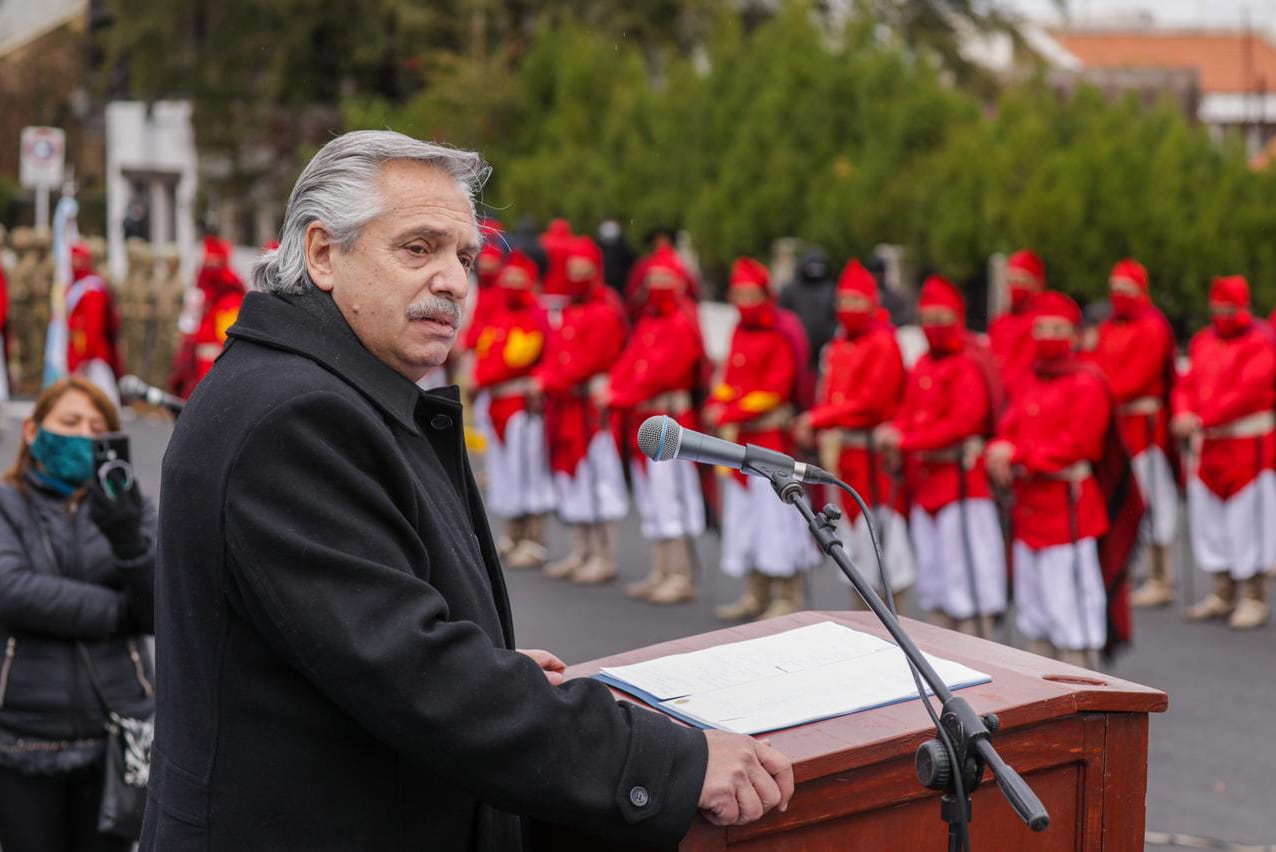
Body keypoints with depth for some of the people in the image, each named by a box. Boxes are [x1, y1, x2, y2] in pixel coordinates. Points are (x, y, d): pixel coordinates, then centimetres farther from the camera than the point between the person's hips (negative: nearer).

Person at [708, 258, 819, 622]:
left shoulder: (779, 337, -12)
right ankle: (756, 594, 22)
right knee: (743, 514, 12)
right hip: (738, 439, 8)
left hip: (770, 438, -8)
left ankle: (789, 598, 2)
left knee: (775, 511, -6)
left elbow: (775, 390, -17)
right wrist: (716, 406, -3)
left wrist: (730, 413, -16)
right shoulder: (741, 332, 12)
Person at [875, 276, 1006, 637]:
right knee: (933, 573, 13)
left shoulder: (969, 366, -11)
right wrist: (892, 433, -8)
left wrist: (906, 441, -21)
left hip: (962, 481, -9)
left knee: (968, 571, -6)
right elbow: (908, 413, 15)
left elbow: (961, 423, -20)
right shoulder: (922, 367, 14)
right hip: (926, 482, 9)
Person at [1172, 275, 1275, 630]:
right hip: (1208, 446, 7)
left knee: (1247, 520, -3)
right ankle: (1221, 595, 20)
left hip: (1247, 447, -7)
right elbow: (1187, 383, 9)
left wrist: (1202, 420, -24)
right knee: (1207, 516, 9)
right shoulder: (1203, 341, 12)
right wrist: (1184, 414, -13)